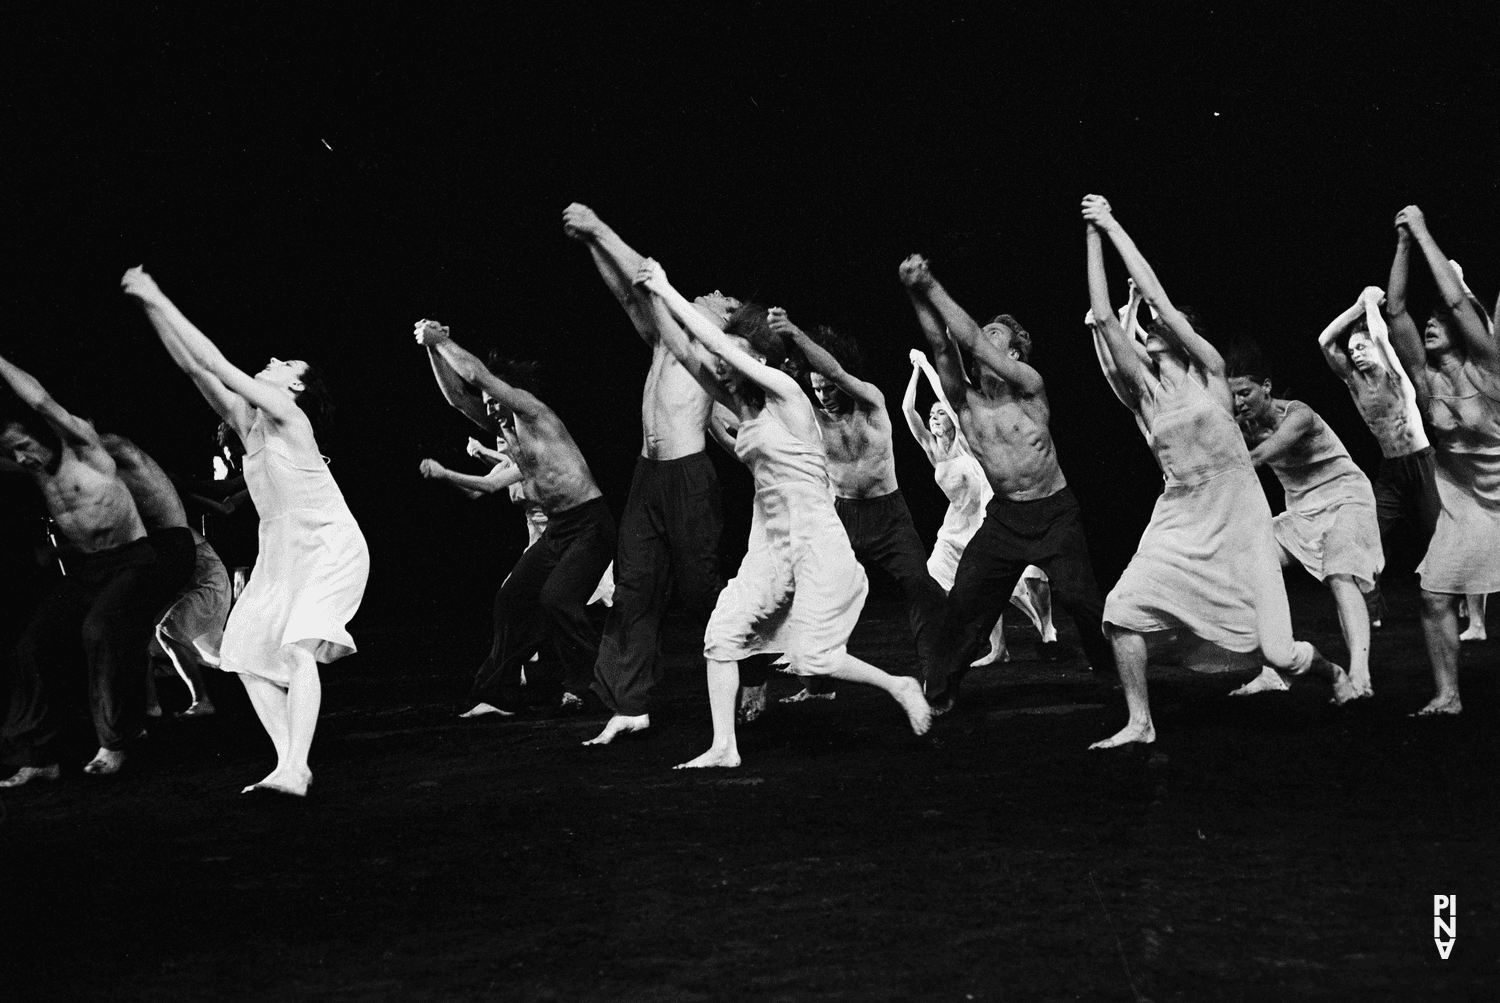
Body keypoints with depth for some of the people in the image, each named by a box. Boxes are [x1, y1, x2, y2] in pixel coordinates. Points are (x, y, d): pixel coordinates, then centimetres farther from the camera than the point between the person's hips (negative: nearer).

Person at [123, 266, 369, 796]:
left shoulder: (286, 412, -13)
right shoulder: (247, 418, 8)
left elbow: (212, 362, -16)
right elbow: (194, 366, 4)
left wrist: (159, 299, -12)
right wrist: (150, 305, -2)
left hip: (329, 547, -9)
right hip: (281, 552, 9)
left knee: (299, 647, -24)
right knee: (248, 654, 0)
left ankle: (293, 771, -31)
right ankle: (291, 764, 2)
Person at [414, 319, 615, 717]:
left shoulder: (535, 414, -13)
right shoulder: (505, 427, 11)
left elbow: (476, 374, -18)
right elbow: (457, 395, 12)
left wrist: (441, 339, -8)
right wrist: (433, 348, 3)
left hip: (589, 524, -9)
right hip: (556, 528, 10)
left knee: (557, 598, -23)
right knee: (511, 597, 5)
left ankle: (590, 685, -9)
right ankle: (499, 694, 12)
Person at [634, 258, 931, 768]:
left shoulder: (785, 392, -12)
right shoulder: (742, 404, 9)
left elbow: (719, 344, -17)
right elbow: (685, 351, 5)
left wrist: (667, 289, -12)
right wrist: (654, 296, -6)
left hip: (814, 541, -8)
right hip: (770, 543, 8)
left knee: (810, 658, -9)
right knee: (722, 634, -4)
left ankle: (899, 686, 12)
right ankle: (723, 748, 2)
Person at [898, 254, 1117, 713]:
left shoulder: (1029, 385, -10)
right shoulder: (965, 398, 2)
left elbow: (971, 338, -20)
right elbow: (942, 343, -13)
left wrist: (932, 285, -21)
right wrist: (916, 292, -25)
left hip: (1054, 512, -4)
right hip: (1003, 516, 4)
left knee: (1079, 598, -10)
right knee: (964, 602, -4)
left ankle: (1117, 671, 11)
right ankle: (938, 693, 6)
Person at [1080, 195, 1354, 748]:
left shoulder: (1209, 371, 0)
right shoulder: (1146, 391, 7)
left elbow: (1158, 298, -9)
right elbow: (1104, 317, -2)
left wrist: (1114, 226, -6)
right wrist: (1094, 238, -4)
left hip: (1237, 523, -4)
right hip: (1180, 523, 4)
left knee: (1277, 652, -5)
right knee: (1121, 609, -16)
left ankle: (1331, 668, 30)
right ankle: (1140, 723, 0)